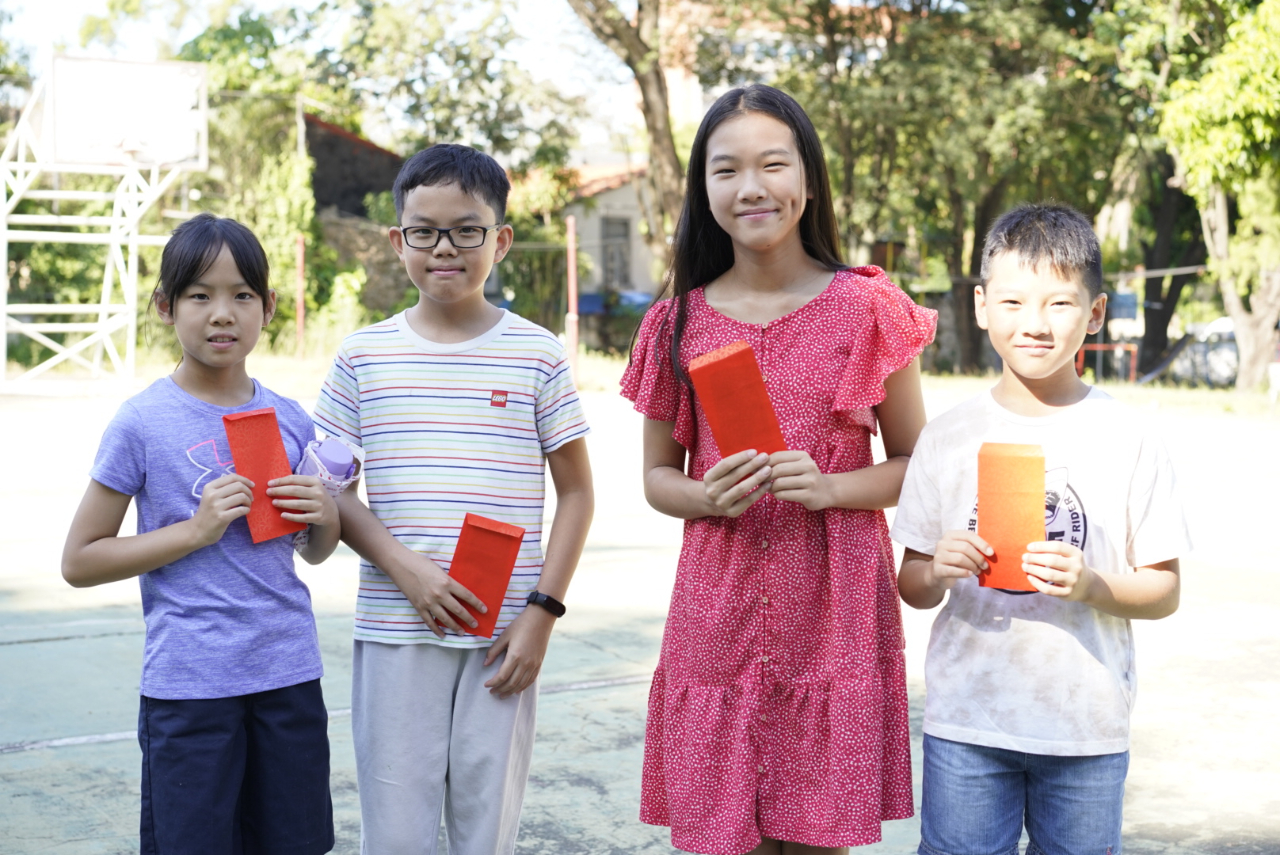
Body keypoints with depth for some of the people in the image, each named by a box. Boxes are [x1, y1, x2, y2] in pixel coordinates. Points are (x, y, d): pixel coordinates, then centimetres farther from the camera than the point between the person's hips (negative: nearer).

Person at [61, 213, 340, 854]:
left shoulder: (289, 419, 6)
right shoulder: (143, 422, -7)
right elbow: (79, 561, -5)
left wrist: (324, 514, -4)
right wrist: (195, 530, -15)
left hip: (289, 674, 4)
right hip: (189, 683, -4)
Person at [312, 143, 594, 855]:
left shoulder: (537, 355, 1)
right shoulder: (365, 356, 4)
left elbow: (576, 492, 4)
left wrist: (543, 610, -5)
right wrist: (405, 569, -10)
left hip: (505, 635, 0)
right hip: (396, 632, 1)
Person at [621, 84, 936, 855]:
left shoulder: (866, 308, 0)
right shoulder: (680, 323, 5)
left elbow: (916, 463, 4)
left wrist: (828, 487, -14)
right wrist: (706, 497, -9)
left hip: (835, 610, -1)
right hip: (718, 611, 2)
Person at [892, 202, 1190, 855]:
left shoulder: (1128, 442, -1)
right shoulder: (947, 438, 3)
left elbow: (1165, 591, 1)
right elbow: (910, 585, 7)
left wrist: (1092, 586, -18)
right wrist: (937, 572, -15)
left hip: (1087, 730, -1)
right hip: (965, 723, 1)